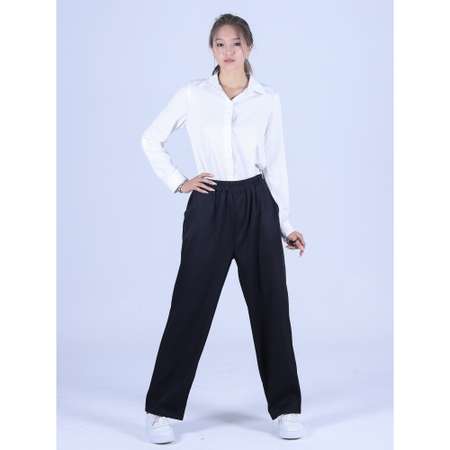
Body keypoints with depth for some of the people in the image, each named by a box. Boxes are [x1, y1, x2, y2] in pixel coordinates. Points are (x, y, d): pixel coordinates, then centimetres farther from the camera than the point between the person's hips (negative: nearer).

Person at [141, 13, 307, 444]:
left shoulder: (268, 99, 3)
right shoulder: (192, 94, 0)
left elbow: (275, 164, 5)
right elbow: (152, 139, 9)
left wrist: (286, 225, 2)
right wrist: (177, 183, 0)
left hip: (256, 206, 1)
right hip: (209, 208, -1)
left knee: (270, 307, 5)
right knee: (191, 307, 0)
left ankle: (286, 408, 17)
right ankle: (162, 409, 12)